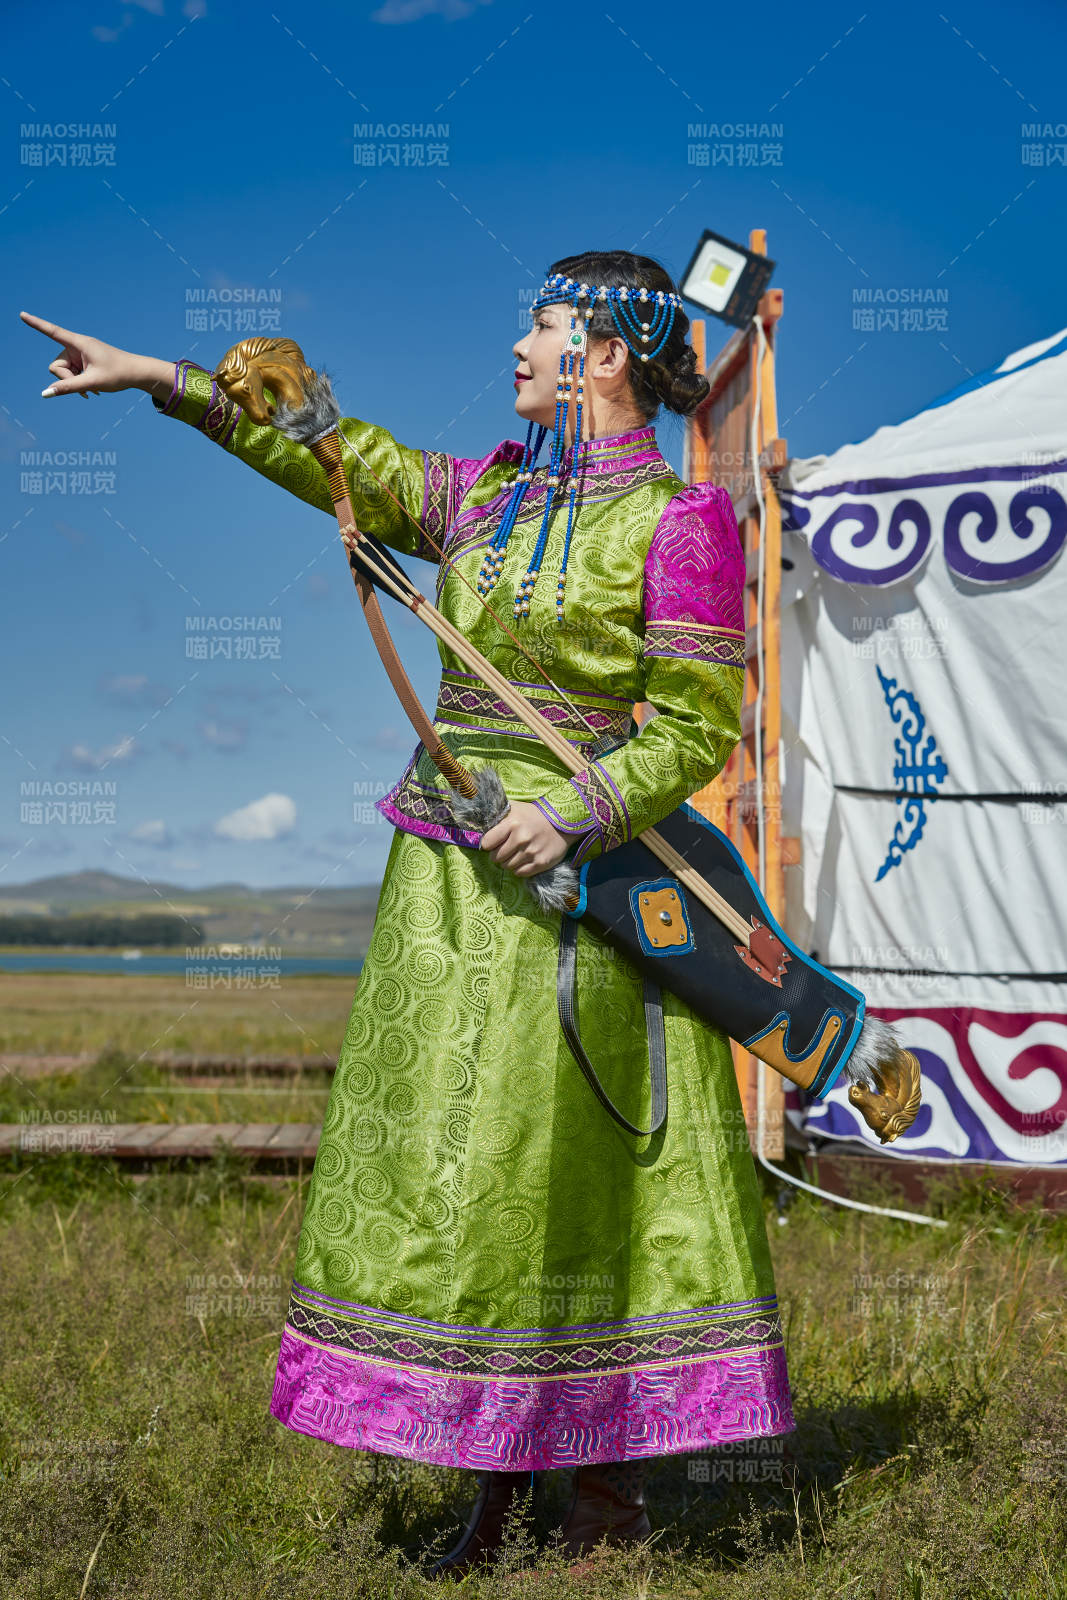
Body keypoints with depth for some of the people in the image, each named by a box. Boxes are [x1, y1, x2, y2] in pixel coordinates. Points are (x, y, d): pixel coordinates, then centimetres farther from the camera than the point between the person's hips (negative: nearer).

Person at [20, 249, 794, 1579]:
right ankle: (498, 1475, 17)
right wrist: (166, 380, 15)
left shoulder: (677, 523, -6)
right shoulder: (489, 494, 14)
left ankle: (610, 1492, 8)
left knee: (553, 1168, -6)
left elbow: (698, 726, -9)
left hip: (568, 881, -7)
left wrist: (577, 814, -22)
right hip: (451, 875, 7)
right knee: (444, 1164, 7)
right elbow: (347, 459, 17)